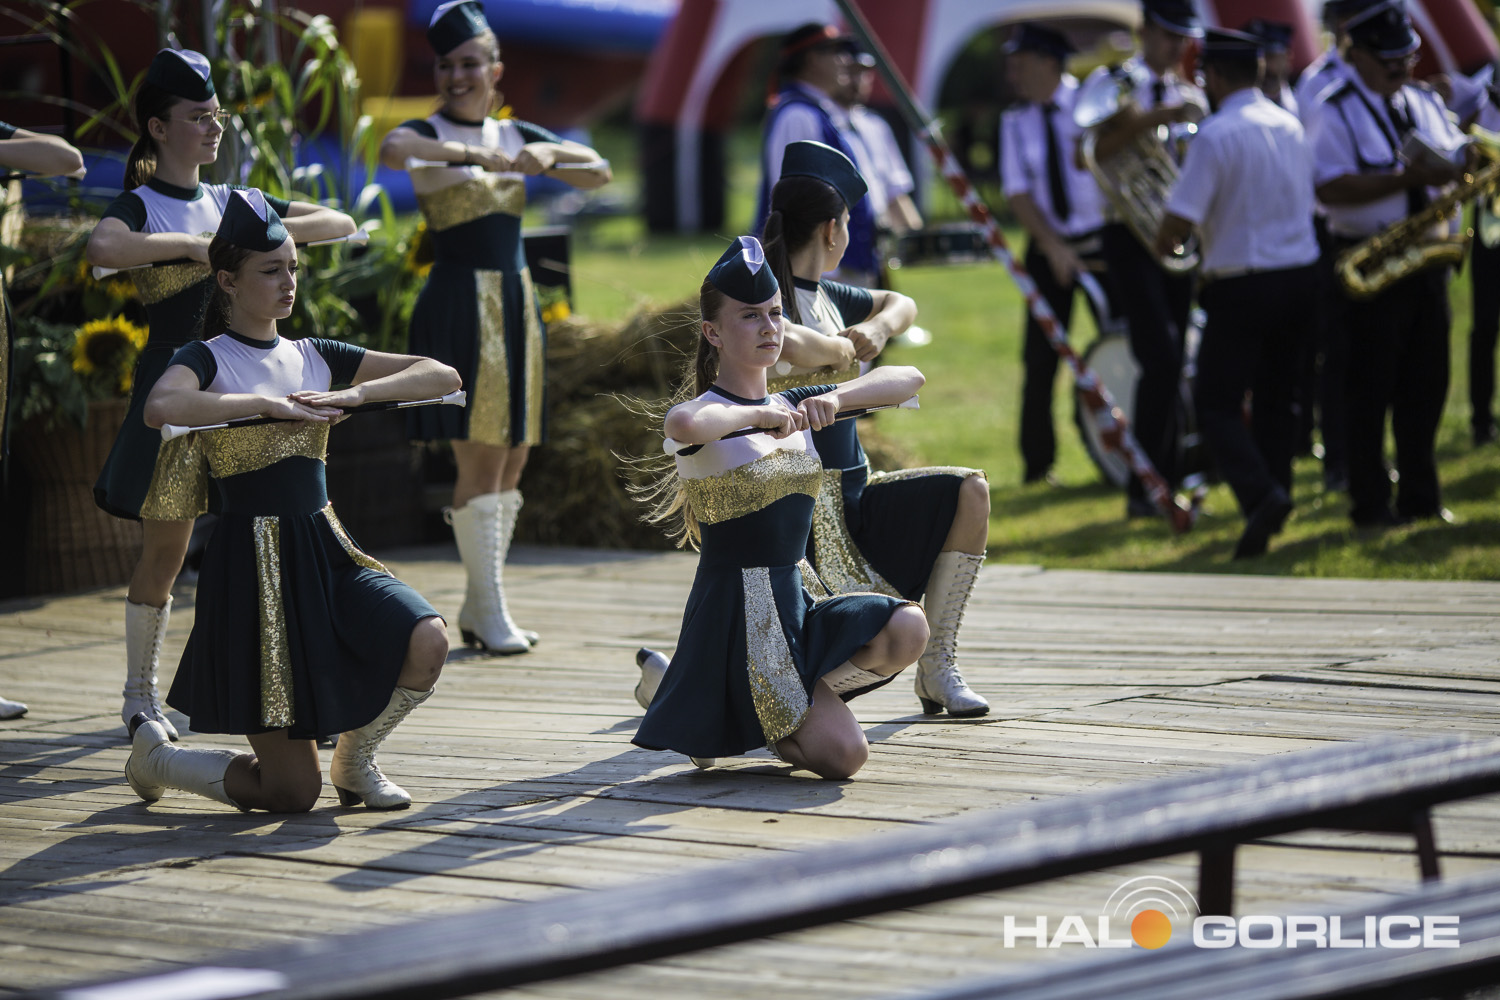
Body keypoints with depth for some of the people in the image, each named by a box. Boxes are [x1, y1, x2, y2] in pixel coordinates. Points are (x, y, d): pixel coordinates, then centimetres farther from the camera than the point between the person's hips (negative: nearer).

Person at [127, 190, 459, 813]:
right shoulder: (207, 361, -4)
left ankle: (355, 759, 6)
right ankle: (154, 753, 23)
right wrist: (267, 404, -22)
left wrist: (353, 394, -8)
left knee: (426, 642, -25)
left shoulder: (314, 358, 12)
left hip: (328, 550, 6)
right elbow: (159, 408, -30)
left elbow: (443, 376, 7)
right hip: (255, 562, -6)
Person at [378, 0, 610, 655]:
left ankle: (476, 606, 18)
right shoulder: (428, 135, -5)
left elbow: (599, 174, 10)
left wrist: (551, 155, -10)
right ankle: (491, 613, -6)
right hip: (458, 305, -6)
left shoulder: (517, 136, 12)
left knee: (513, 459, 9)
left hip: (515, 303, 7)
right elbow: (392, 150, -29)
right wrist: (480, 155, -37)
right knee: (480, 459, -10)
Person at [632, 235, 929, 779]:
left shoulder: (793, 407, 12)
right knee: (843, 754, -15)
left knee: (906, 629, -20)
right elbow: (684, 425, -39)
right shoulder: (707, 414, -11)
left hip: (796, 601, 7)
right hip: (734, 607, -7)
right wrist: (759, 415, -23)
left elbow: (908, 379, 8)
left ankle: (802, 704, 4)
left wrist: (836, 397, -10)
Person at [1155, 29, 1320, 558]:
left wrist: (1164, 242, 5)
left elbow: (1179, 220, -19)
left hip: (1244, 288, -7)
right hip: (1302, 276, 7)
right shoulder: (1289, 124, 8)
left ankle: (1260, 494, -20)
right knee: (1274, 396, 19)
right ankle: (1274, 496, 21)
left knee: (1216, 403, 1)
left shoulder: (1216, 134, -15)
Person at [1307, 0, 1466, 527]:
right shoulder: (1335, 113, -9)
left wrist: (1459, 166, -9)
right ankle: (1370, 503, 8)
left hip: (1427, 260, 6)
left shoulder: (1426, 103, 13)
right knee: (1371, 386, 0)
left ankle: (1421, 495, 21)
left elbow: (1457, 154, 17)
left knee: (1426, 381, 10)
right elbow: (1331, 188, -20)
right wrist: (1408, 178, -26)